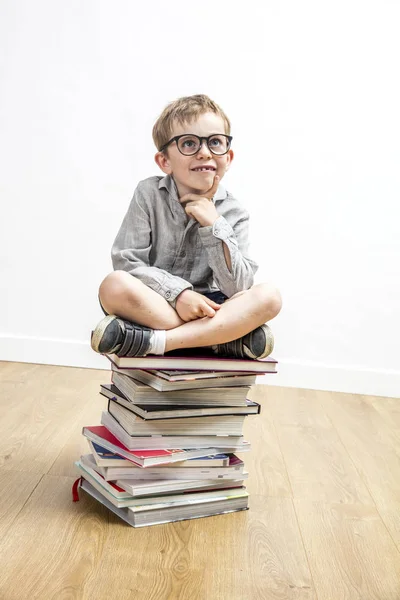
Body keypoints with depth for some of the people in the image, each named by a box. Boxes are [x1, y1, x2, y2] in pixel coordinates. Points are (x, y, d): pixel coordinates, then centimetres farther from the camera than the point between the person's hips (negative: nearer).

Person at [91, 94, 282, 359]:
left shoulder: (234, 214, -4)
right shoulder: (149, 194, -7)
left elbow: (237, 290, -13)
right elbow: (126, 261, -12)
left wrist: (215, 226, -20)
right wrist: (178, 293, -23)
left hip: (206, 308, 2)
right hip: (153, 305, -2)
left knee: (269, 296, -24)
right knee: (115, 285, -34)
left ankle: (156, 341, -31)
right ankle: (221, 336, -26)